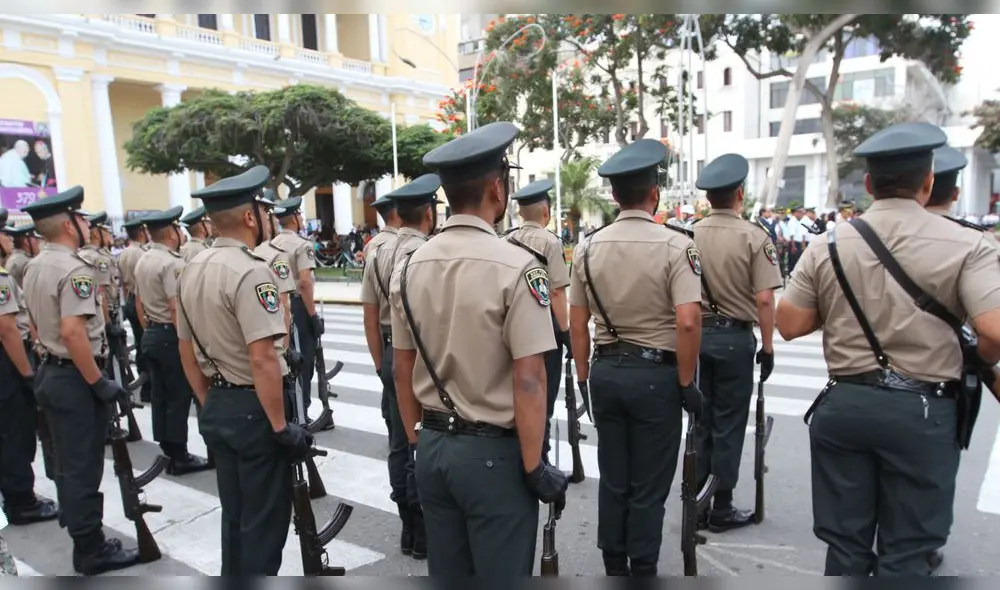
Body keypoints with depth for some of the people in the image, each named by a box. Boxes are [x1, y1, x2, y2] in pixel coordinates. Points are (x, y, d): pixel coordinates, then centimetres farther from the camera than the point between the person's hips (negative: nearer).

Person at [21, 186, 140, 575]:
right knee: (84, 467, 1)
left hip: (50, 372, 10)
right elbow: (73, 332, -29)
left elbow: (40, 323, 18)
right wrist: (99, 382, -23)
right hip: (75, 378, -10)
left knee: (68, 463, 20)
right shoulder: (74, 270, -21)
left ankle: (77, 531, 34)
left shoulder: (34, 268, 10)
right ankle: (91, 550, 13)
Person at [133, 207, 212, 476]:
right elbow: (177, 308, -23)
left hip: (151, 335, 9)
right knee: (179, 397, -2)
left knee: (160, 395, 13)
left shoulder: (142, 261, 11)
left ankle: (168, 451, 22)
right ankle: (179, 457, 5)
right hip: (171, 336, -9)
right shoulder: (172, 263, -18)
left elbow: (139, 303, 17)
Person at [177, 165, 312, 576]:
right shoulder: (250, 271, -20)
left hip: (217, 410, 9)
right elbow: (262, 360, -26)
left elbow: (187, 352, 14)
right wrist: (281, 426, -17)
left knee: (234, 514, 21)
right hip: (253, 410, -9)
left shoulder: (192, 270, 7)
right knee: (264, 521, 6)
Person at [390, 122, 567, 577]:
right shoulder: (515, 267, -17)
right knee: (502, 573, 11)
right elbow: (528, 379, -19)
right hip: (494, 452, -5)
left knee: (444, 572, 19)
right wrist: (534, 467, -9)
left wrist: (418, 442, 17)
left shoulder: (409, 267, 0)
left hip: (432, 448, 6)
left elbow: (402, 370, 7)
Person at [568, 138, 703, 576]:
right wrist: (686, 381, -7)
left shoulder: (588, 247, 1)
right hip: (656, 374, -4)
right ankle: (641, 571, 22)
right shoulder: (675, 245, -12)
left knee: (612, 479, 17)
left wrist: (584, 376, 14)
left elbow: (577, 323, 4)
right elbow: (688, 322, -20)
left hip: (606, 370, 4)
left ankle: (613, 568, 30)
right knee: (649, 486, 10)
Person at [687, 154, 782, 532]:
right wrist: (767, 346, -3)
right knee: (728, 423, 7)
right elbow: (764, 300, -14)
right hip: (735, 337, -4)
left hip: (696, 334, 4)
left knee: (701, 420, 15)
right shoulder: (754, 236, -11)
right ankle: (722, 509, 17)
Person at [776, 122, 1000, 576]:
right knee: (906, 553, 13)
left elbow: (789, 325, -1)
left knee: (845, 543, 15)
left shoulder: (828, 245, -1)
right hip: (924, 410, -2)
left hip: (844, 403, 2)